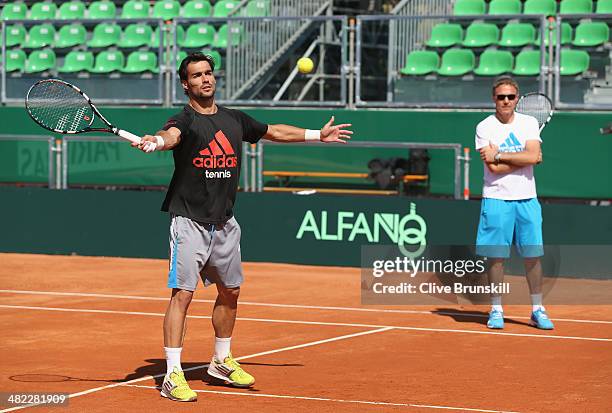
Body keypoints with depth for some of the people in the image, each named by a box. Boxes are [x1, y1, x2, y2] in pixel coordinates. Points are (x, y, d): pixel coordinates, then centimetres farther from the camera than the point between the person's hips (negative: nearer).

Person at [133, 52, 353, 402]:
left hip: (225, 225, 7)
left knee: (230, 292, 17)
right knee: (183, 293, -13)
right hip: (190, 222, -7)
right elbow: (171, 135, -34)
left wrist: (318, 135, 34)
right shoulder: (185, 121, -10)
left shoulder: (235, 120, 10)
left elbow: (274, 131, 26)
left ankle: (222, 361, 36)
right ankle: (173, 375, -12)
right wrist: (156, 142, -58)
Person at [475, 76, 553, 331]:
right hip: (496, 198, -2)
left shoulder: (529, 123, 6)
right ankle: (496, 309, 8)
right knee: (496, 256, -1)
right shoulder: (484, 128, -2)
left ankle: (537, 310, 11)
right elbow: (494, 168, -12)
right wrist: (525, 158, -8)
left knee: (533, 255, 3)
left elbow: (533, 156, -11)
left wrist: (499, 155, -13)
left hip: (527, 199, 2)